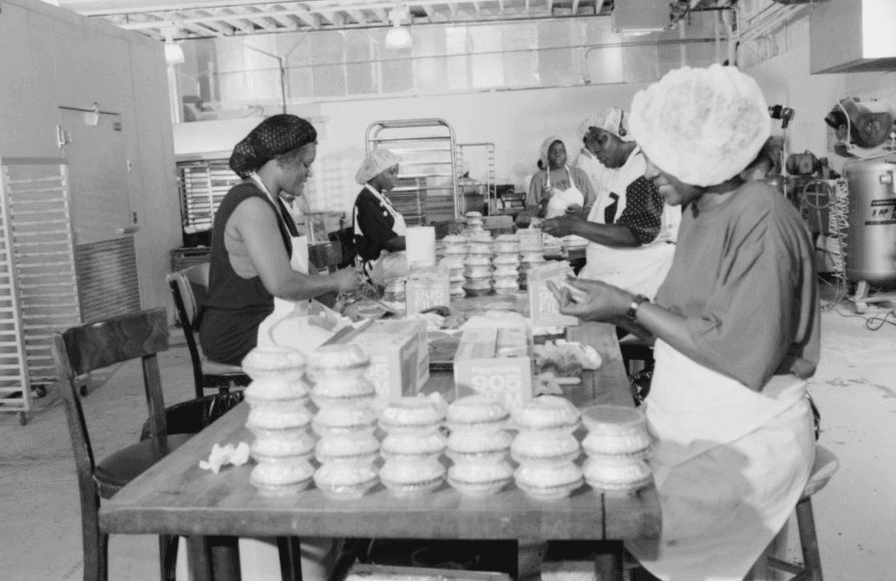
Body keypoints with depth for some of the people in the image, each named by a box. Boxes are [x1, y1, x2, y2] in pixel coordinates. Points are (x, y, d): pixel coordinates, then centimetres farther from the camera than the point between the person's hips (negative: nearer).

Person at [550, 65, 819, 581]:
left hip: (746, 439, -8)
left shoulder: (762, 220, -18)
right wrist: (616, 309, -3)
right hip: (683, 422, 8)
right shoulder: (699, 212, 9)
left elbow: (746, 356, -24)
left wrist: (633, 308, -19)